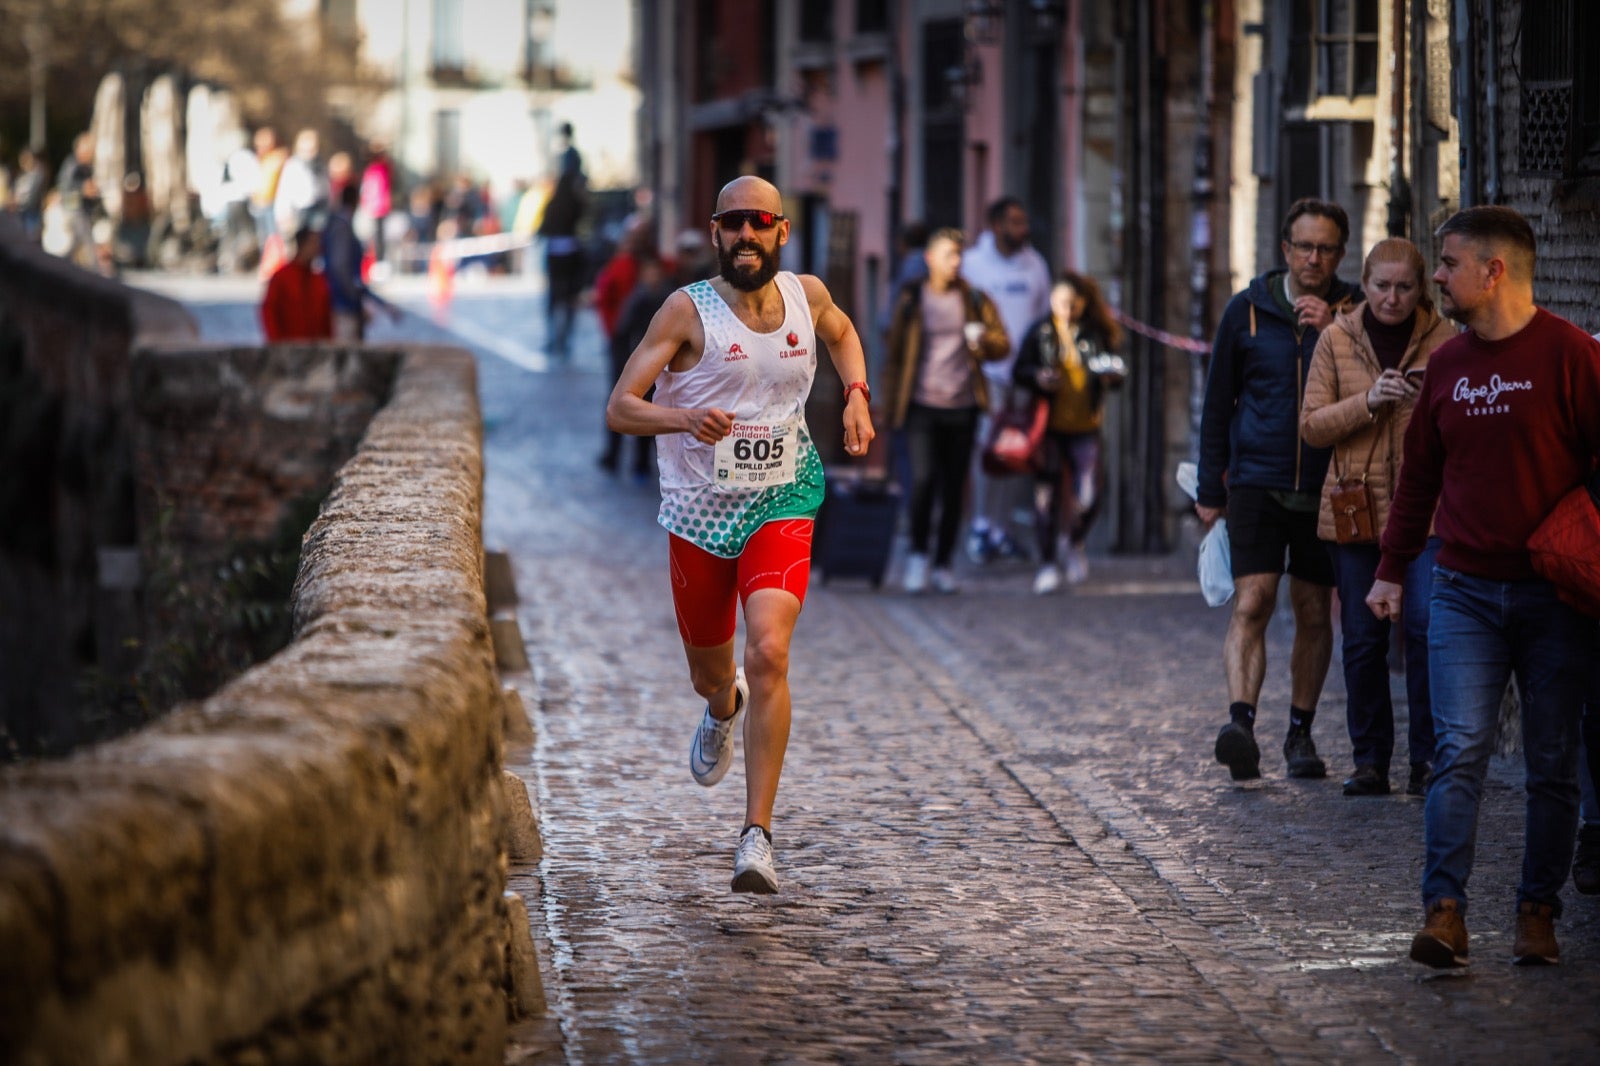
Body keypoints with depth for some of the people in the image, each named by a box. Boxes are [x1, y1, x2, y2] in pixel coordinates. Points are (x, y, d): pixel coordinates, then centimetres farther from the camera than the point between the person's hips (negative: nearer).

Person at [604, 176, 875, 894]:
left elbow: (841, 332, 24)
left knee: (768, 652, -23)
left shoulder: (806, 295, -2)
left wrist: (856, 393, 6)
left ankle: (757, 836, -21)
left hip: (781, 505, 0)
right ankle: (724, 708, 59)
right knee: (709, 670, 17)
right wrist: (685, 418, -36)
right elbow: (619, 409, -17)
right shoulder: (689, 310, -13)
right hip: (698, 511, 0)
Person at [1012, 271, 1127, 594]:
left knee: (1088, 497, -5)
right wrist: (1037, 377, -17)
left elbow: (1116, 374, 6)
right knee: (1046, 495, -1)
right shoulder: (1040, 332, 2)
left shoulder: (1096, 334, 3)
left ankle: (1075, 543, 26)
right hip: (1049, 426, 0)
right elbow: (1018, 372, 3)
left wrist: (1113, 376, -17)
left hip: (1085, 426, 0)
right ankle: (1047, 564, 11)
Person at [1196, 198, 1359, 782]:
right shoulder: (1247, 311, 4)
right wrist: (1210, 489, 8)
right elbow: (1218, 403, 10)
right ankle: (1240, 722, -26)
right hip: (1258, 482, -1)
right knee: (1251, 602, -15)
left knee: (1314, 613, 8)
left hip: (1325, 489, 1)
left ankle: (1300, 733, 19)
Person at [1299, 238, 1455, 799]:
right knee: (1363, 638, 3)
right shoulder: (1336, 339, 5)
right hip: (1355, 505, 1)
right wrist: (1368, 402, -15)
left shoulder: (1444, 341, 3)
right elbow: (1311, 426, 1)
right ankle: (1369, 762, 13)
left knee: (1426, 626, -13)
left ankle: (1427, 755, -2)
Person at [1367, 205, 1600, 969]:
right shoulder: (1446, 364, 9)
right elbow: (1420, 473, 19)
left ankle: (1538, 911, 13)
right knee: (1459, 750, -8)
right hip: (1465, 591, 3)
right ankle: (1444, 911, -12)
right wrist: (1392, 570, 19)